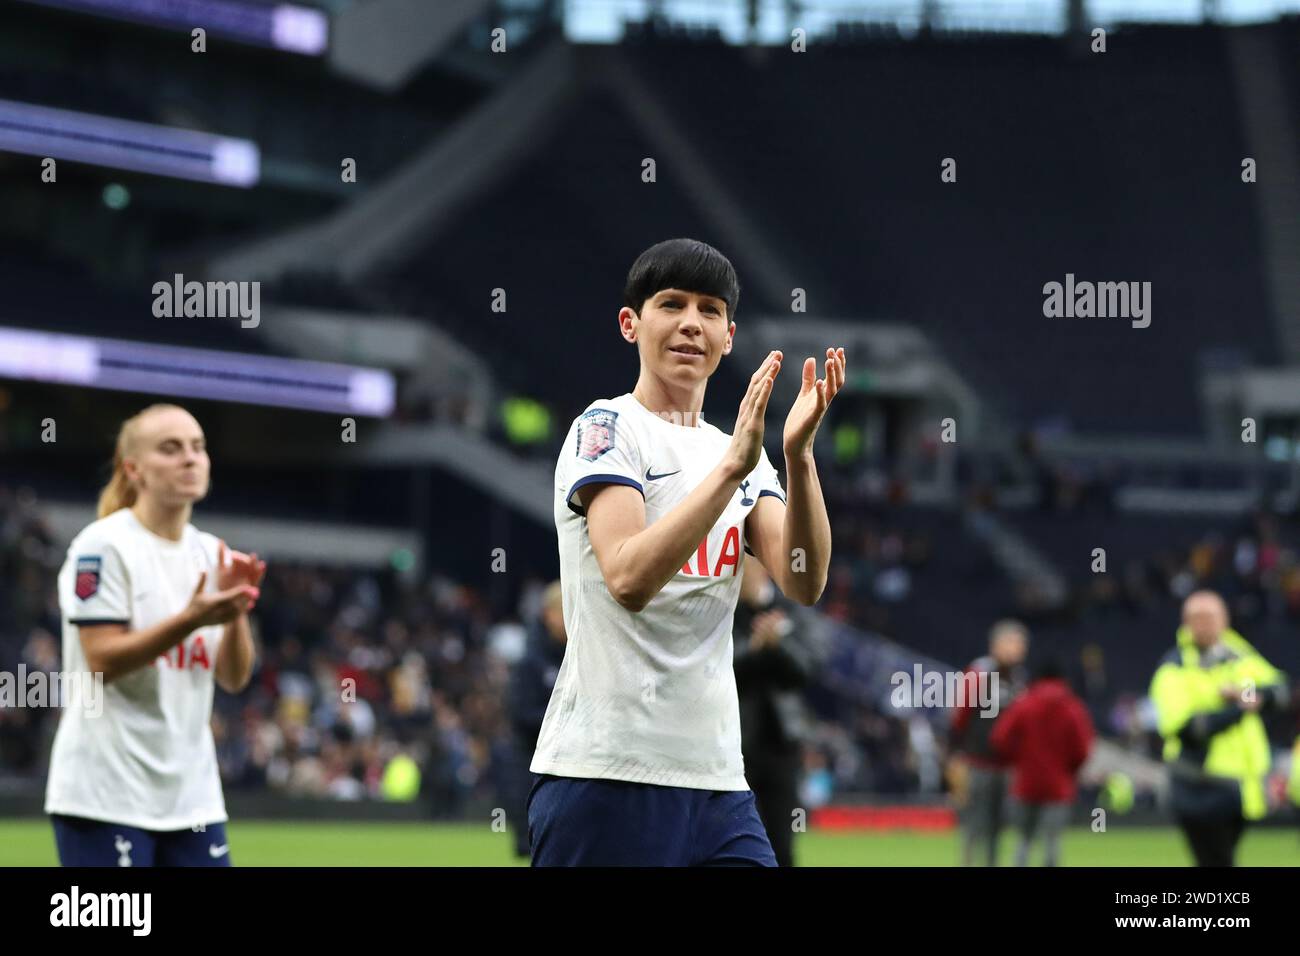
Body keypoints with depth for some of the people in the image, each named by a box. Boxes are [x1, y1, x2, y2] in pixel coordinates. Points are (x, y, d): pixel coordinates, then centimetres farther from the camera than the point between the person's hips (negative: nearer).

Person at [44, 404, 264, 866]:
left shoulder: (211, 554, 10)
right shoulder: (102, 546, -8)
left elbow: (234, 678, 7)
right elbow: (103, 661, -16)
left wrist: (235, 611, -11)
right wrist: (191, 620, -26)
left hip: (191, 790, 7)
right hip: (107, 791, -6)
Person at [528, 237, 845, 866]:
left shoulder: (740, 453, 15)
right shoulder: (606, 429, -3)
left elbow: (802, 584, -1)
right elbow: (629, 578, -21)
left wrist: (797, 455, -15)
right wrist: (733, 466, -27)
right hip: (606, 775, -6)